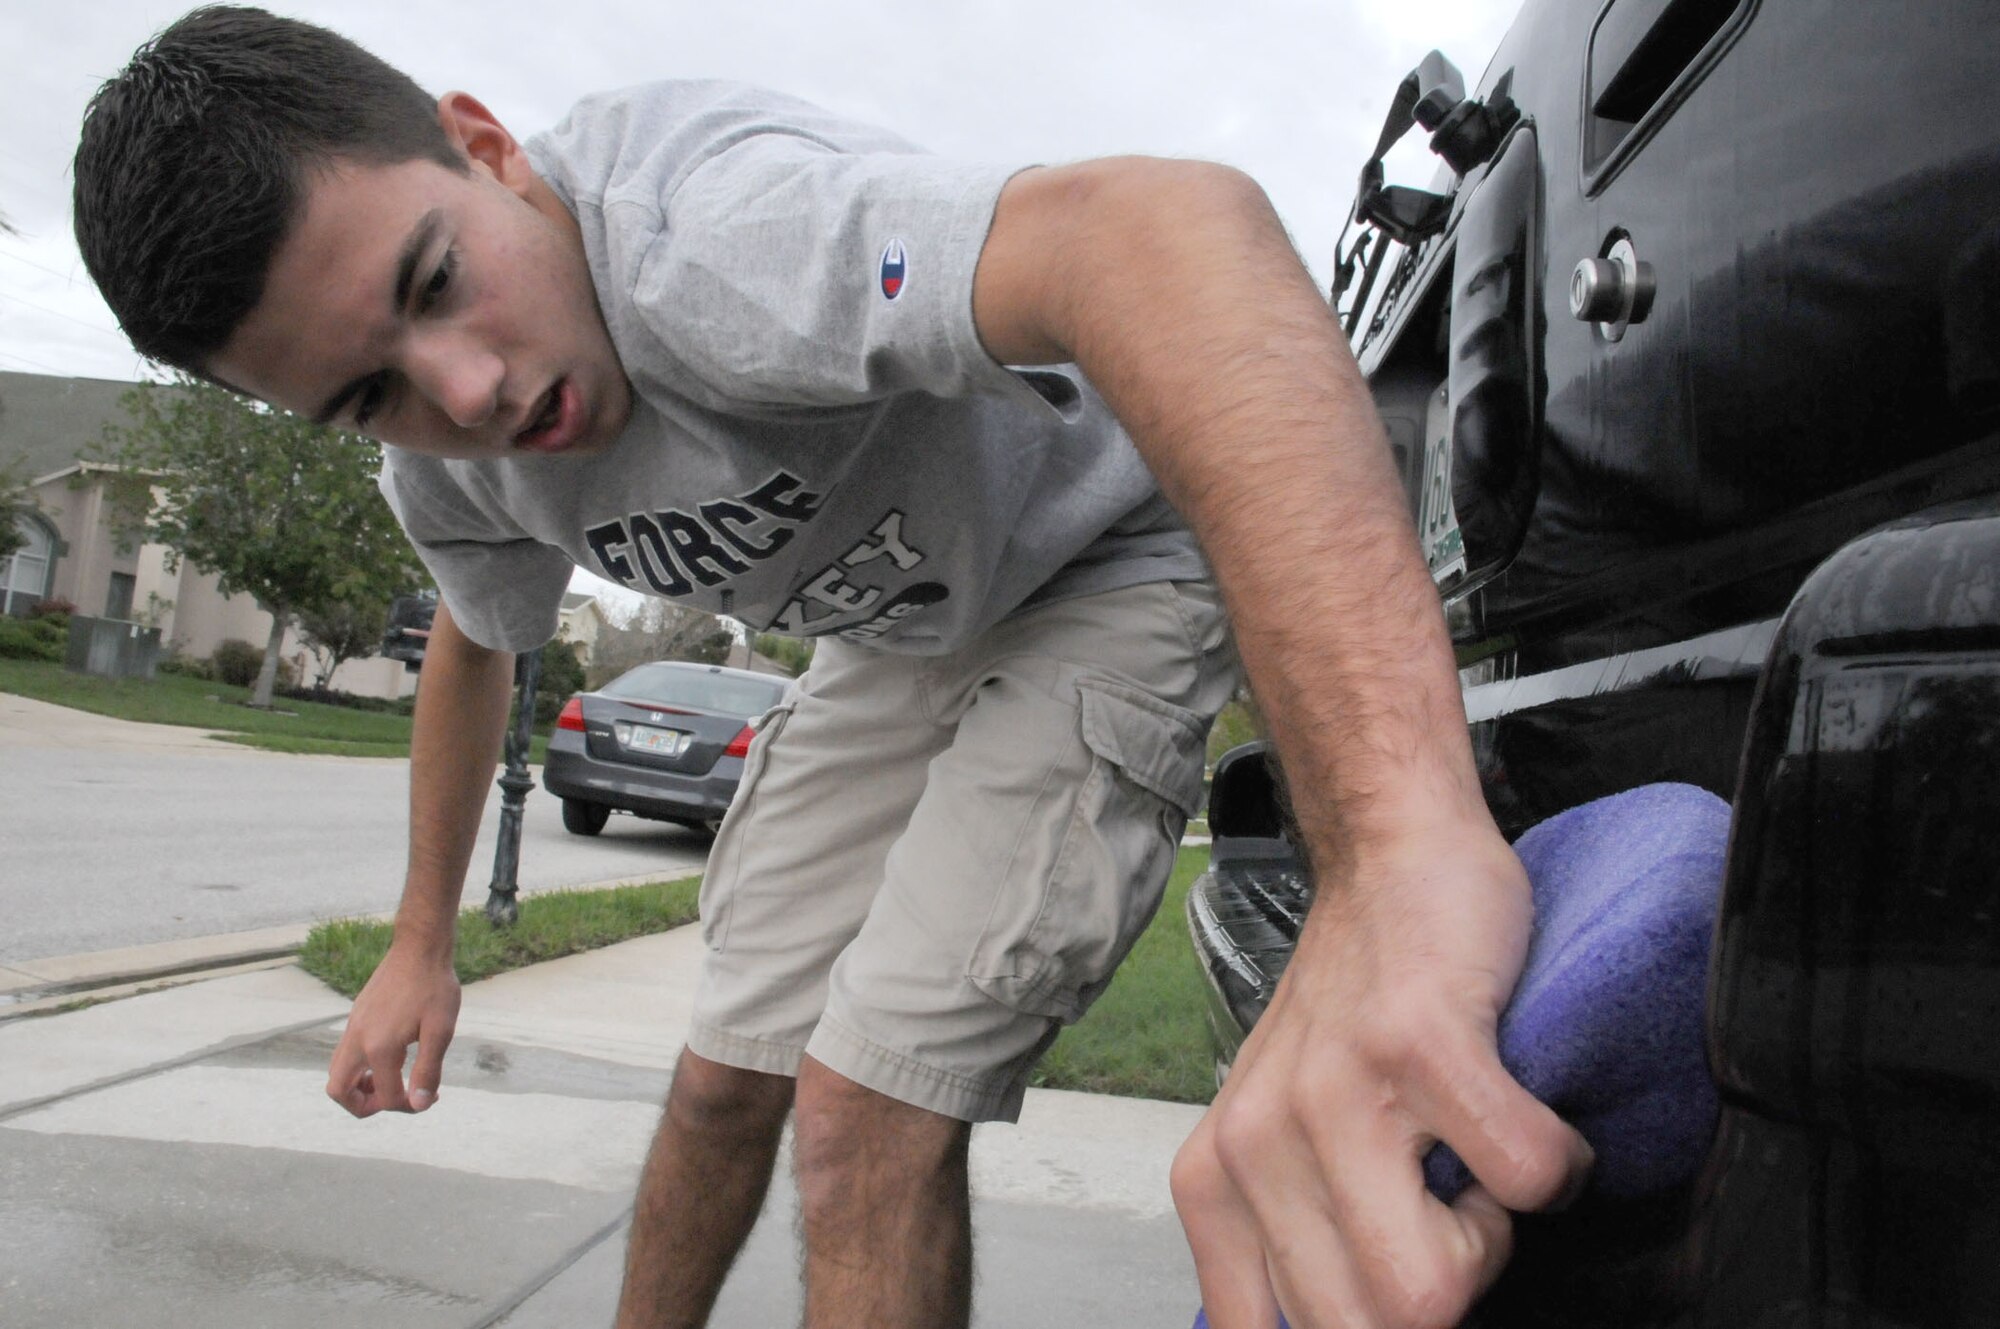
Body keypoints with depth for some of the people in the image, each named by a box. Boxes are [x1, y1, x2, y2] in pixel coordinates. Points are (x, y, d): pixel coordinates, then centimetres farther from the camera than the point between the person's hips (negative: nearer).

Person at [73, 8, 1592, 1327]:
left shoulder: (697, 227, -38)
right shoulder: (445, 468, -10)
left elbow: (1176, 227, -57)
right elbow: (477, 652, 13)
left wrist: (1403, 851, -70)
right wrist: (423, 943, 19)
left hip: (1102, 578, -6)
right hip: (897, 644, 7)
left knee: (870, 1110, -13)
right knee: (729, 1078, 9)